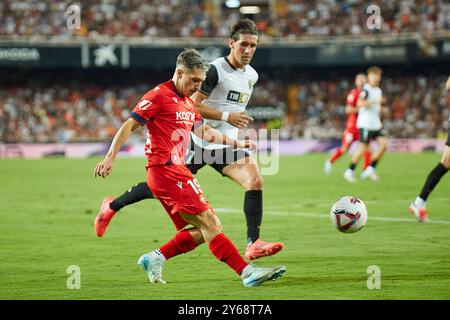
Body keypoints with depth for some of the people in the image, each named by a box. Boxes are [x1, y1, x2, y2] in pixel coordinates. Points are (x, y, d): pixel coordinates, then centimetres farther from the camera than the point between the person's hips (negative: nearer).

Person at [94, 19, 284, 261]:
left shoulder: (251, 76, 8)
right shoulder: (215, 70, -16)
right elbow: (192, 105, -19)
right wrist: (226, 116, -24)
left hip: (226, 145, 6)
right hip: (198, 142, -5)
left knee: (255, 181, -17)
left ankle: (253, 244, -18)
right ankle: (112, 206, 28)